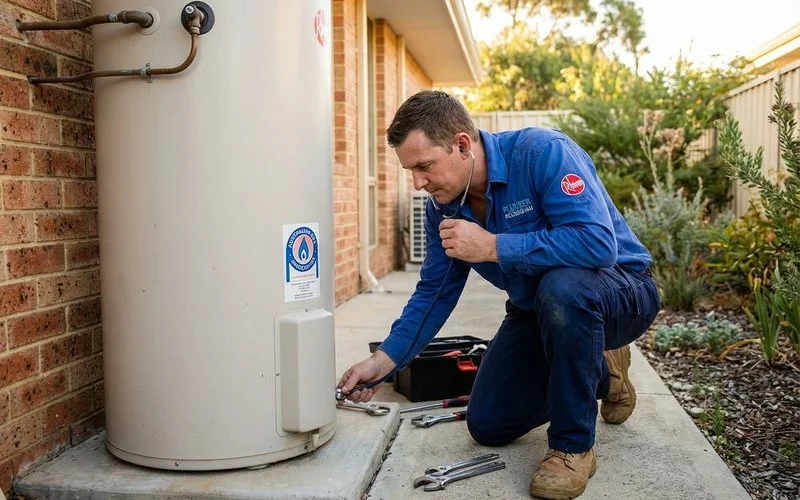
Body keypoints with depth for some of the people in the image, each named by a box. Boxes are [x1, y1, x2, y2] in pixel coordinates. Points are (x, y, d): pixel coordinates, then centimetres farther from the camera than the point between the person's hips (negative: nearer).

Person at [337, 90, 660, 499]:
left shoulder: (542, 152, -27)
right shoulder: (442, 206, -6)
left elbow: (598, 242, -39)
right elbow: (434, 292, 1)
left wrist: (491, 246, -34)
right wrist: (382, 361, -8)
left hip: (621, 293, -6)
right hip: (536, 310, 7)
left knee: (562, 286, -41)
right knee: (487, 427, 3)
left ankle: (573, 446, -19)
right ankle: (600, 376, 26)